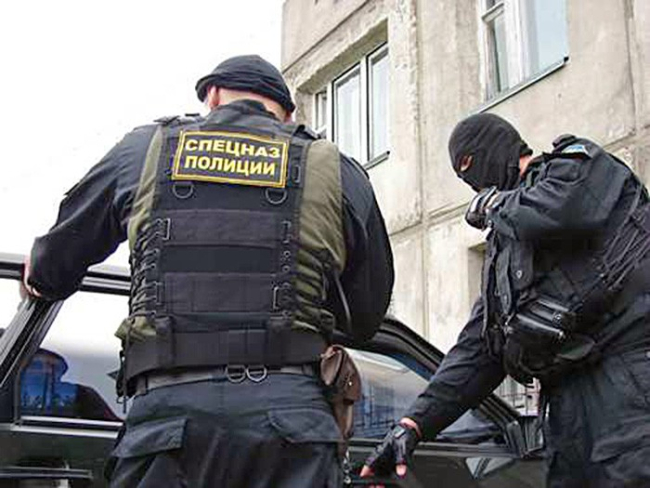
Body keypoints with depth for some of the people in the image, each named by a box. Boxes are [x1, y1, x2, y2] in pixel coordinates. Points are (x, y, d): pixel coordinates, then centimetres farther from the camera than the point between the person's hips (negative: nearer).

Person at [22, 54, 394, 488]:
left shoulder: (143, 149, 16)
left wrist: (43, 282, 52)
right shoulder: (336, 170, 14)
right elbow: (366, 321, 20)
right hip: (290, 404, 0)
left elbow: (55, 263, 28)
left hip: (169, 404, 0)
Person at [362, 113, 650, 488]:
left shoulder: (578, 162, 13)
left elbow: (569, 211, -16)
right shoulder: (504, 246, 32)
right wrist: (415, 423, 13)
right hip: (567, 394, 7)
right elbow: (478, 347, 24)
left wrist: (497, 203, 5)